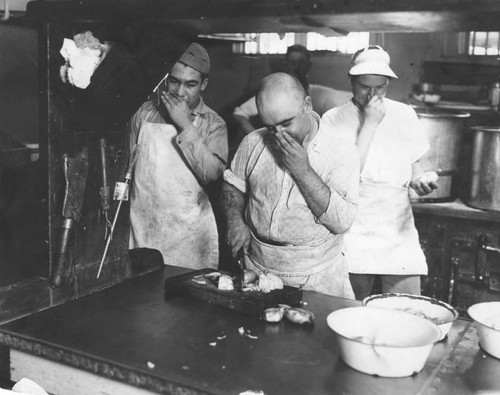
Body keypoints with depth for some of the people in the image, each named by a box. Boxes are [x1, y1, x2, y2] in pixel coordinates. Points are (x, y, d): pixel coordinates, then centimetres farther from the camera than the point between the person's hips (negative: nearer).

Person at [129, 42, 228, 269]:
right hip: (141, 223, 2)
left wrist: (185, 125, -16)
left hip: (188, 229, -2)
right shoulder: (144, 113, 6)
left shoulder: (213, 125, -1)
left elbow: (212, 174, -16)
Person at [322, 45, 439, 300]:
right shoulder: (334, 119, -4)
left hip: (398, 228, 3)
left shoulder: (404, 115, 6)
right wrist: (369, 122, -14)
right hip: (354, 232, -2)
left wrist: (420, 180, -6)